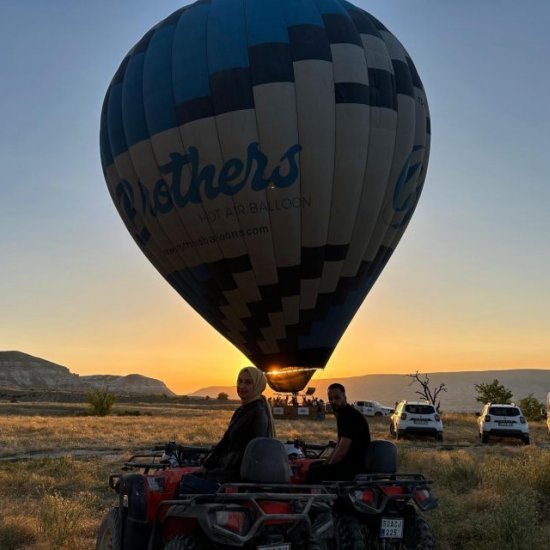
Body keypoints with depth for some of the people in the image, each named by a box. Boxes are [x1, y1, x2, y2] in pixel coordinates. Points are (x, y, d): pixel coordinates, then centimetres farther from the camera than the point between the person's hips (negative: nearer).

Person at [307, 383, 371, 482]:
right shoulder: (342, 415, 15)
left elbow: (342, 451, -22)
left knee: (314, 472, -21)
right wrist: (325, 464, 13)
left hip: (356, 465, -11)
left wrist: (327, 467, -10)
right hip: (349, 461, 11)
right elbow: (339, 445, 21)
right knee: (314, 465, 18)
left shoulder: (350, 416, -19)